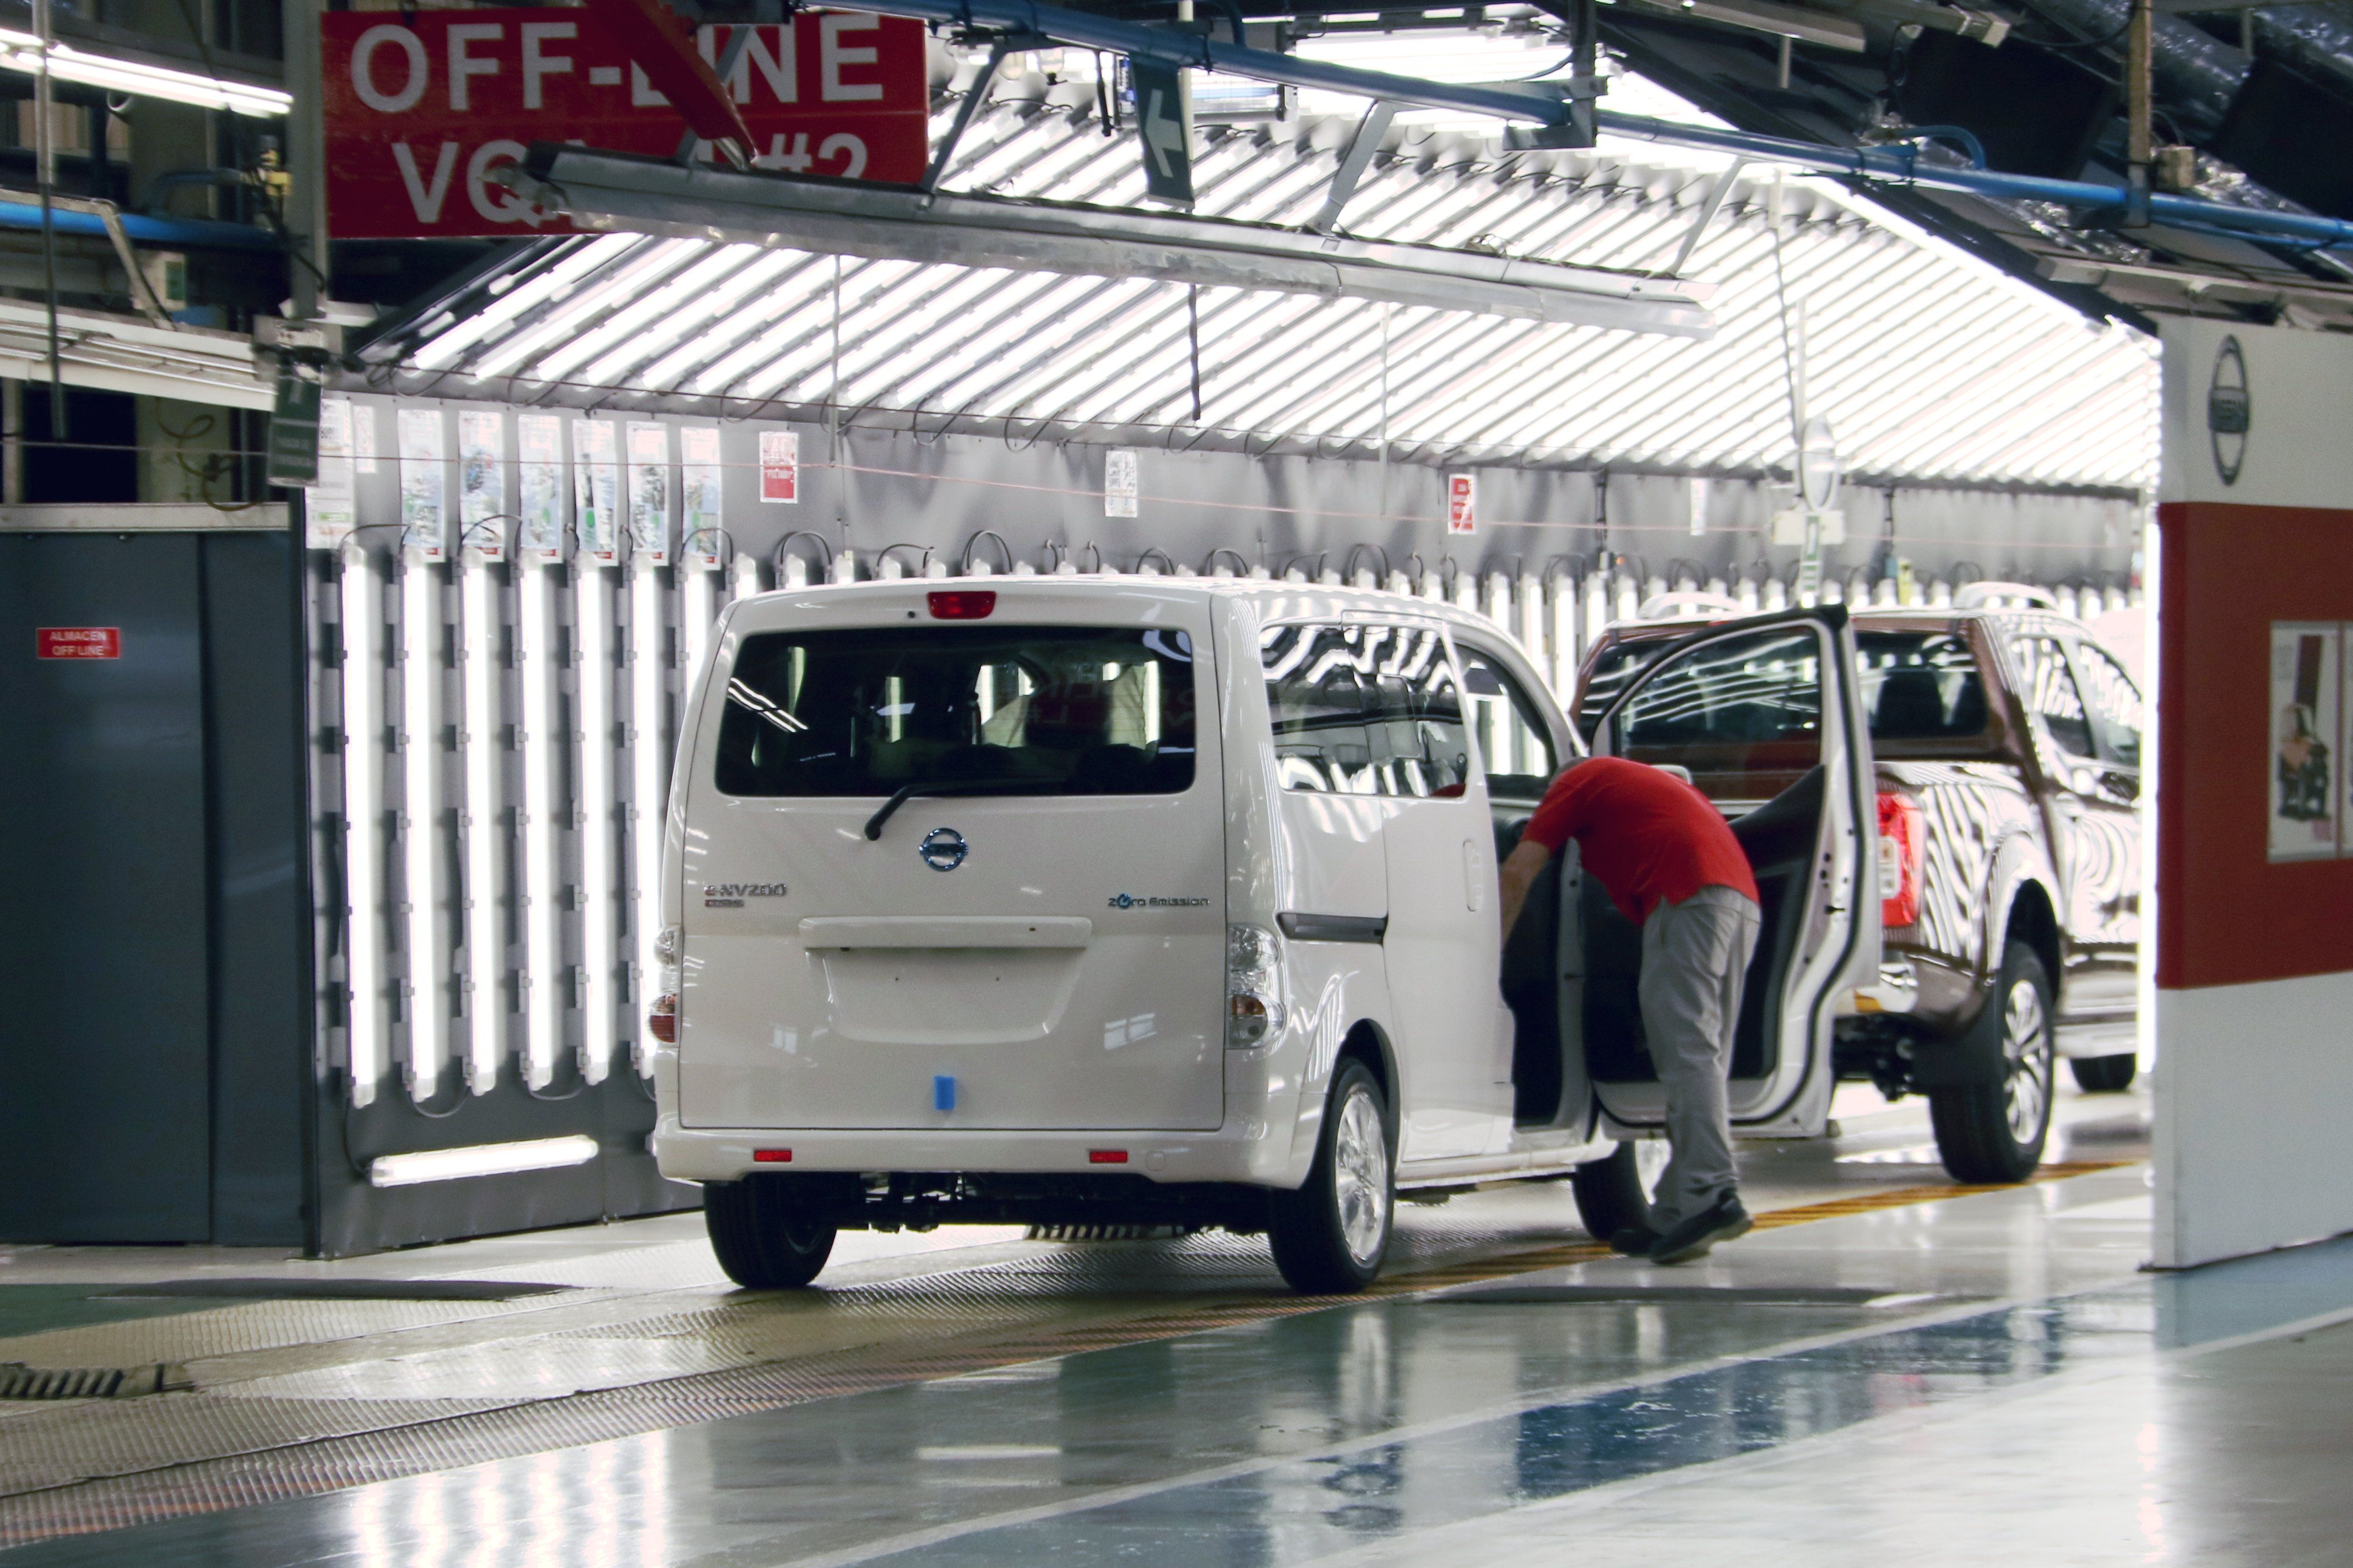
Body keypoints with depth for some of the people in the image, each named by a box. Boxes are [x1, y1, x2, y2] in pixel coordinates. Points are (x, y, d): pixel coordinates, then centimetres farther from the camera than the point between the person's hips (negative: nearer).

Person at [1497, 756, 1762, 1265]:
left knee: (1688, 1054, -15)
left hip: (1688, 898, -8)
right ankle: (1673, 1217, 8)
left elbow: (1519, 870, 6)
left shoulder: (1579, 782, 13)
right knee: (1701, 1058, 8)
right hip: (1742, 895, 8)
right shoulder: (1640, 780, 36)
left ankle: (1713, 1195, -29)